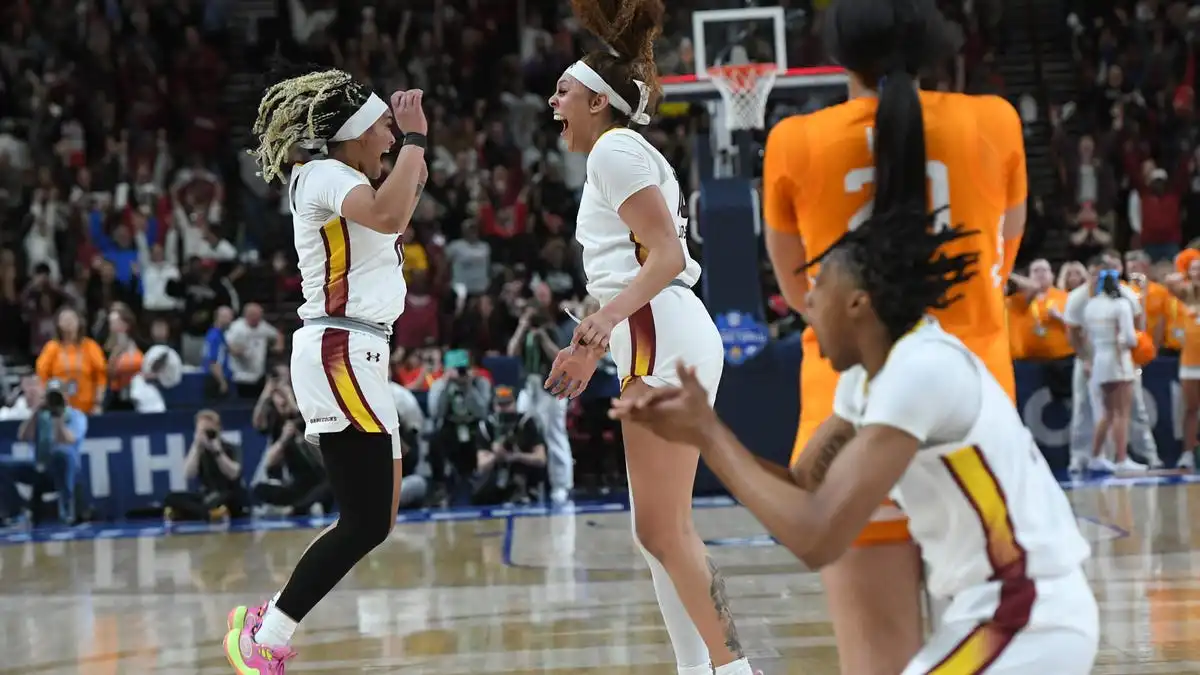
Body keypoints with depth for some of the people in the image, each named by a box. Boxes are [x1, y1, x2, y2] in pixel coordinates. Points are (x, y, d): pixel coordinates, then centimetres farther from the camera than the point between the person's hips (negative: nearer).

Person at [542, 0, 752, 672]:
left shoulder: (615, 148, -6)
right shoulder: (622, 154, 22)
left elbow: (667, 256, -16)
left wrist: (607, 315, -30)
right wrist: (592, 347, 33)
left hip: (663, 340, -10)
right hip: (661, 343, 10)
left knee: (663, 530, -11)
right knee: (664, 530, 11)